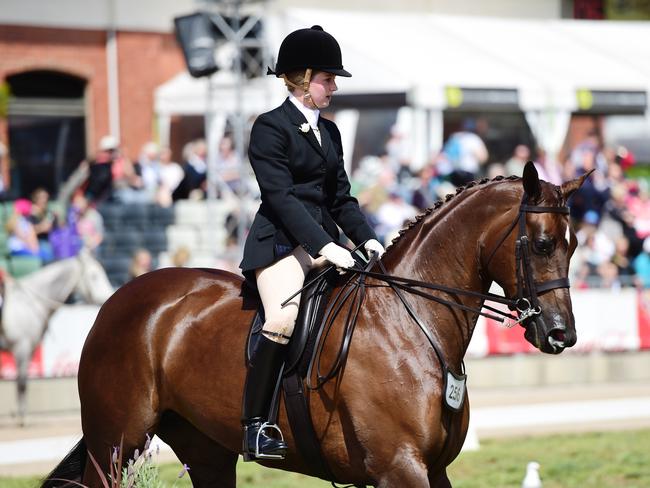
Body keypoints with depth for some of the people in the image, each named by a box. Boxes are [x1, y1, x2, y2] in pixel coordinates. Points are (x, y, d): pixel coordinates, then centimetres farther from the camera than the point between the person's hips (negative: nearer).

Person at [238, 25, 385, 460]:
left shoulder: (329, 132, 18)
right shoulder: (271, 128, -6)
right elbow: (281, 197, -15)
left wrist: (366, 238, 2)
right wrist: (324, 246, -23)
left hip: (325, 242, 8)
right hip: (281, 242, -8)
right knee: (284, 318, -27)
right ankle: (255, 428, -26)